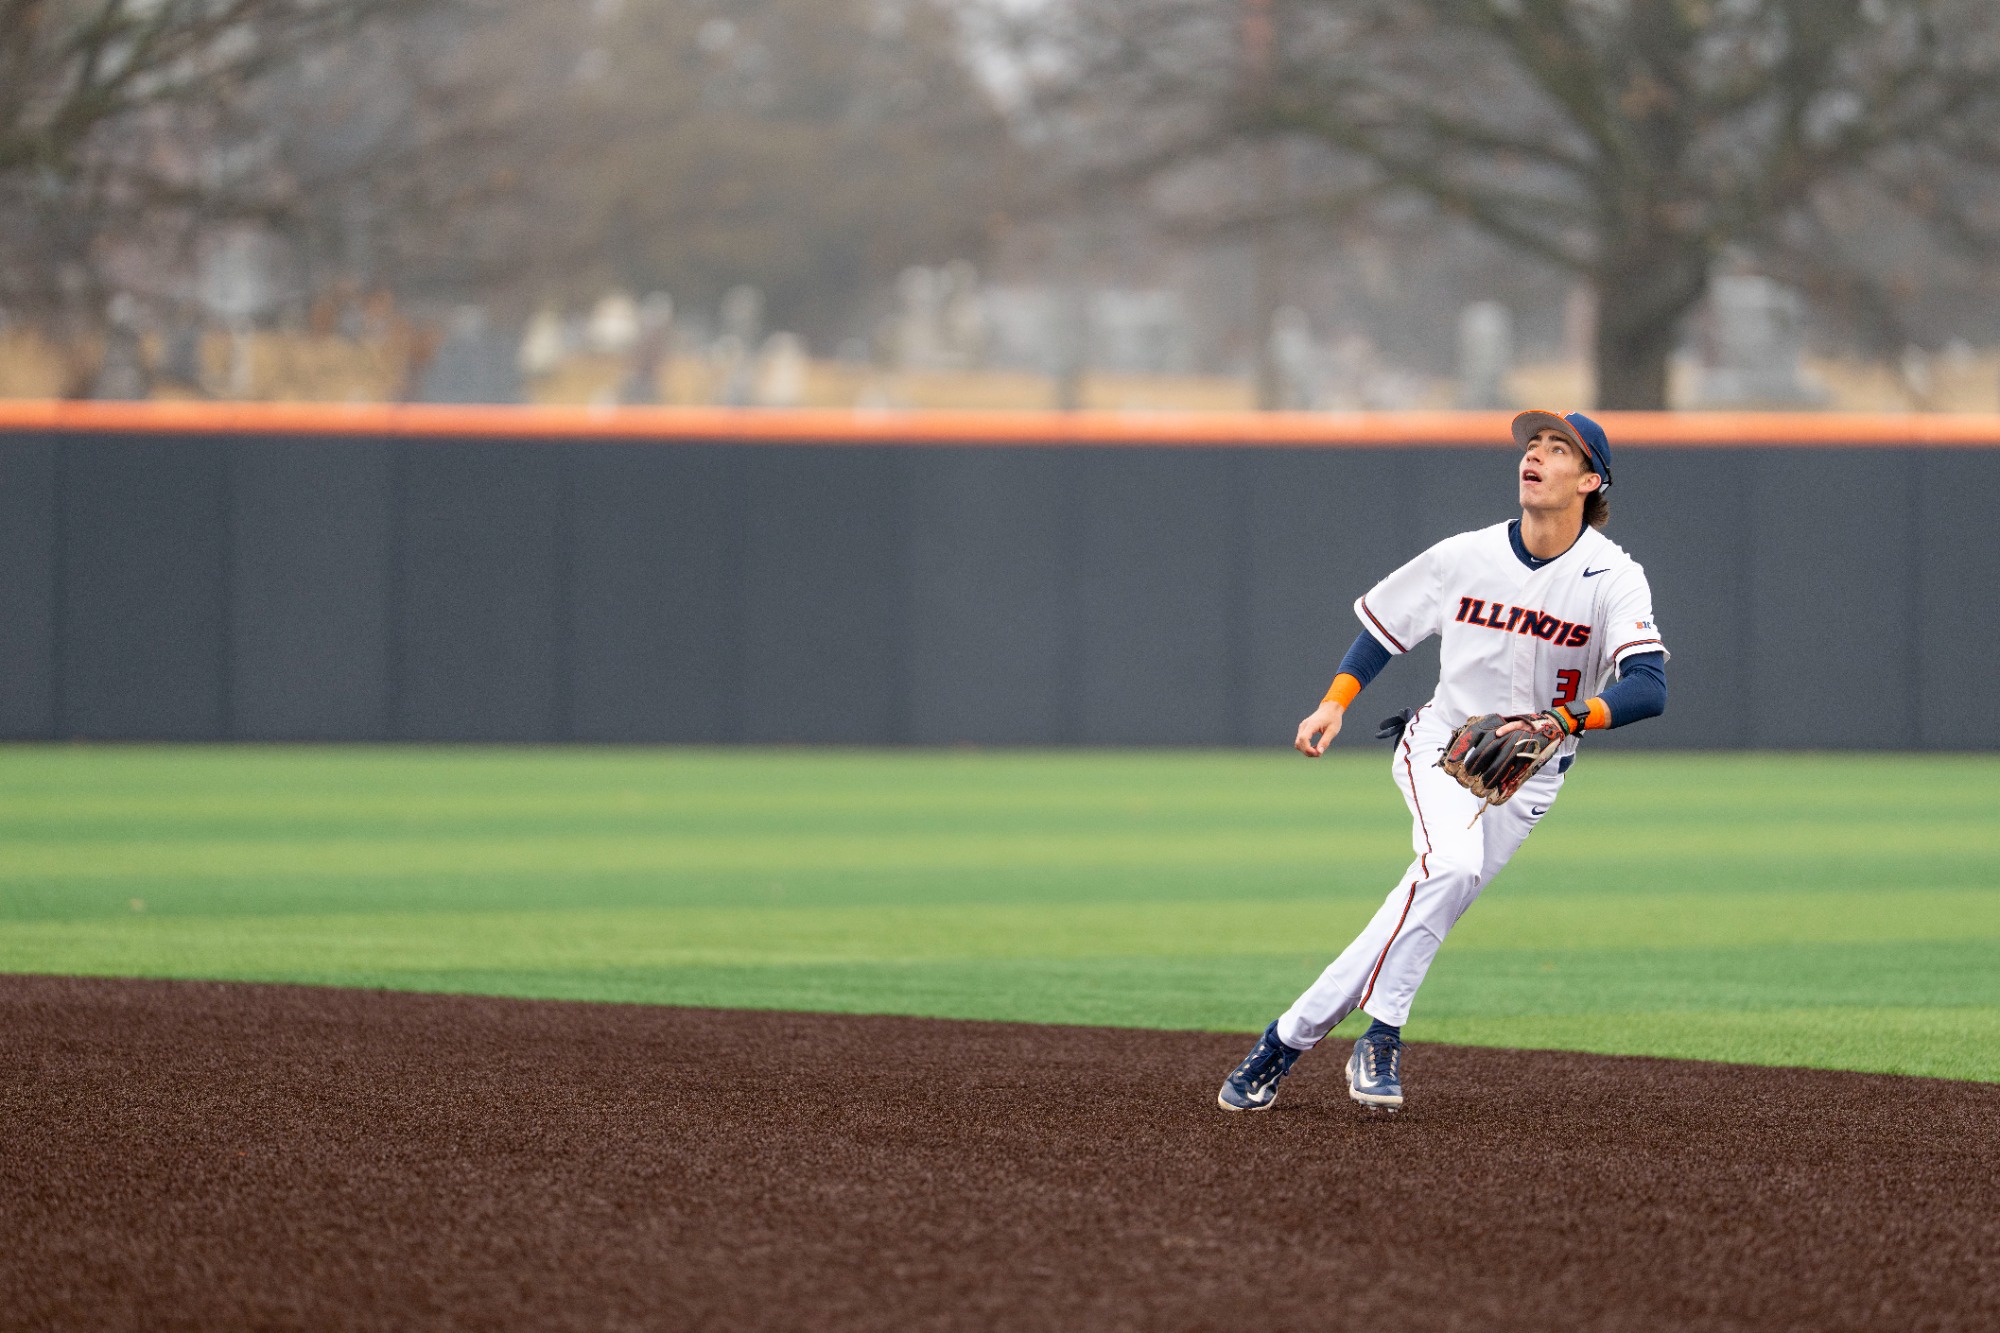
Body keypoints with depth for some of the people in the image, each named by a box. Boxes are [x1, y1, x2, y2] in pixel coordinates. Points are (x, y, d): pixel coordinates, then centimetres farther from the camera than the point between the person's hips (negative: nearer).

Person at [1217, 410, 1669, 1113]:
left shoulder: (1612, 578, -13)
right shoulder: (1465, 557, -5)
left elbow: (1649, 688, -26)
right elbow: (1384, 622, 11)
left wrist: (1556, 723, -40)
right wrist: (1335, 701, -5)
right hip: (1440, 744, 0)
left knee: (1433, 904, -13)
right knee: (1453, 862, -30)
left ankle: (1292, 1034, -5)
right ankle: (1380, 1038, -24)